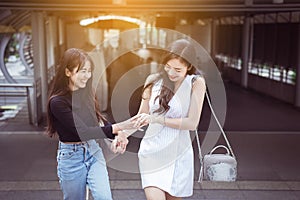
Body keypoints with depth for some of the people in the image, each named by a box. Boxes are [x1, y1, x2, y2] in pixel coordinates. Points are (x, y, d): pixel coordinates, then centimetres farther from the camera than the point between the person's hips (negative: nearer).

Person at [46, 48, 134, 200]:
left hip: (93, 150, 4)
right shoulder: (57, 102, -19)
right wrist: (117, 128, -28)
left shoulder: (86, 92, 0)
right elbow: (82, 131, -23)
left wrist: (118, 134, -9)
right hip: (71, 156, -4)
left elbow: (98, 118, 10)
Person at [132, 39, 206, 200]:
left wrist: (157, 119, -19)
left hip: (178, 152, 0)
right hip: (151, 150, 1)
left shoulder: (196, 83, -7)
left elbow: (192, 123, -13)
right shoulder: (153, 81, -1)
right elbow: (141, 115, 6)